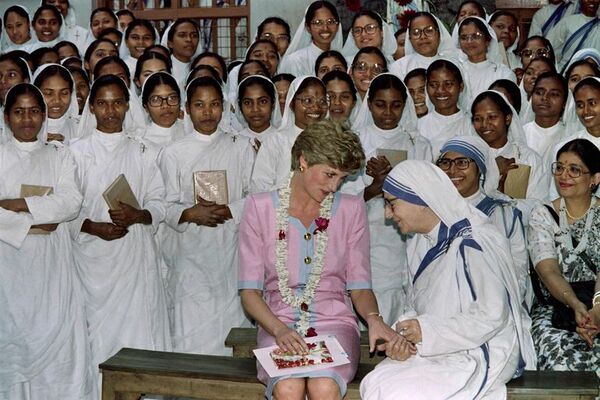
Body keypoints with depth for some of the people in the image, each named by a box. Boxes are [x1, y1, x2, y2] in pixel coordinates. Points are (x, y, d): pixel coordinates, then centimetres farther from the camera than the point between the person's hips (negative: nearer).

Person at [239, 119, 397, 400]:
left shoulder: (351, 209, 8)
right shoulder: (259, 207, 4)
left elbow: (359, 286, 7)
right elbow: (249, 291, 0)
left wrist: (373, 318, -15)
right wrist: (279, 329, -18)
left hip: (334, 323, 1)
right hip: (278, 325, 0)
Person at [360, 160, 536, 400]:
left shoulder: (471, 242, -19)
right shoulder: (421, 242, 10)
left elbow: (492, 316, -23)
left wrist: (429, 331, -20)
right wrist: (403, 338, -7)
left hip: (480, 352, -8)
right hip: (435, 348, 8)